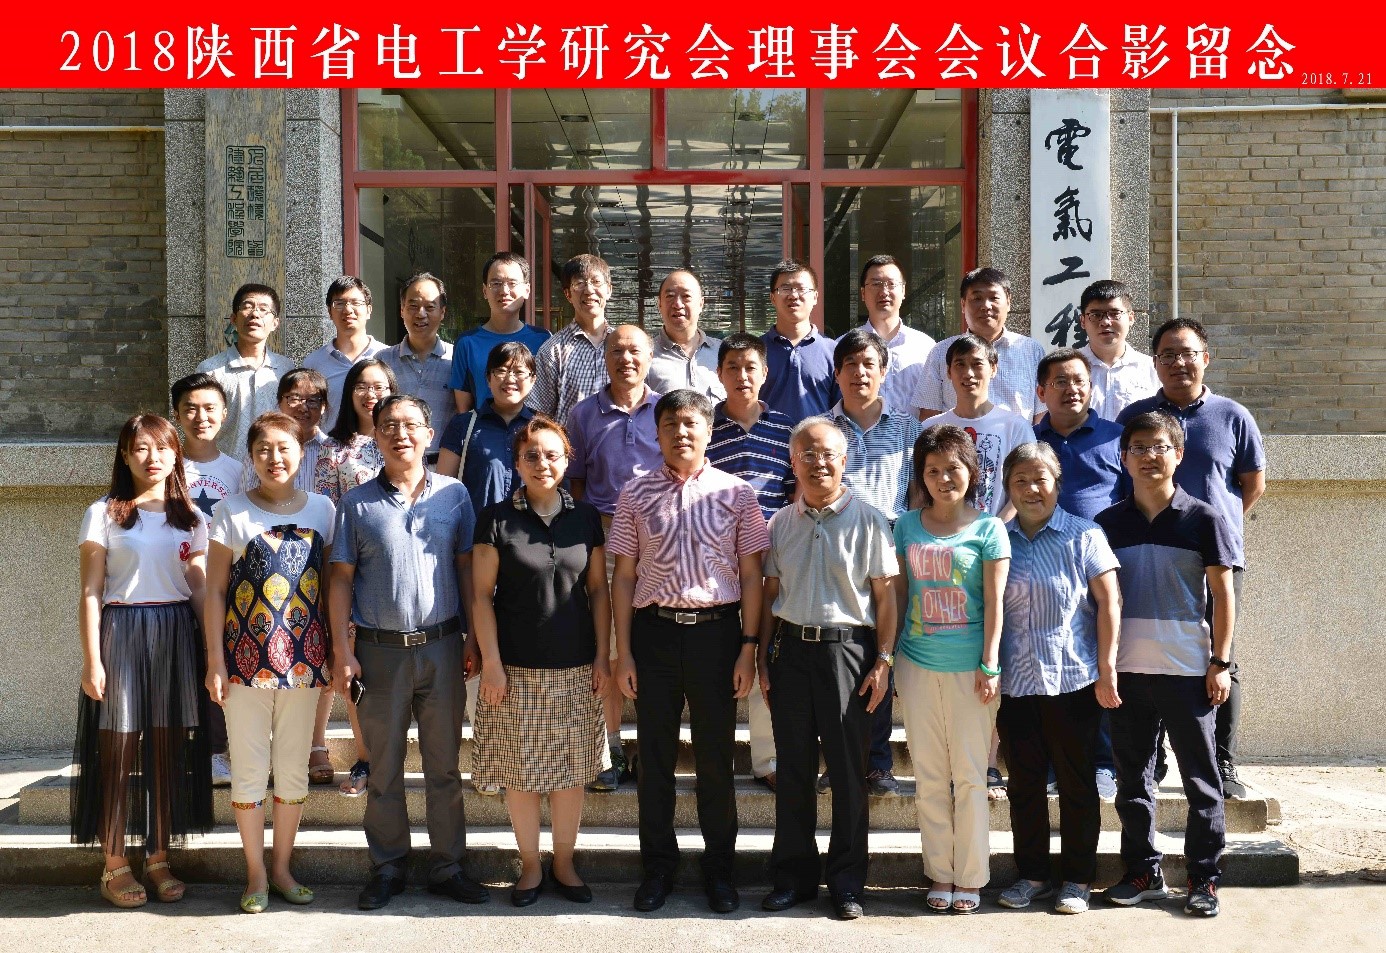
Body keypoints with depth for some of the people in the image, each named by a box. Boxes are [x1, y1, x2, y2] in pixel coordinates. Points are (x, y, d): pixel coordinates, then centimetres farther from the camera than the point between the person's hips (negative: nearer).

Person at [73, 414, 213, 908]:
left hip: (177, 636, 3)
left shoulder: (190, 517, 11)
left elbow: (200, 588, 10)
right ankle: (114, 864, 9)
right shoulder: (103, 513, 0)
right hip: (121, 633, -3)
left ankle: (159, 857, 16)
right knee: (119, 748, 0)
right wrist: (91, 660, -10)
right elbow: (91, 592, -3)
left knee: (169, 747, 5)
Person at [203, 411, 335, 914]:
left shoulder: (323, 509, 4)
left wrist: (333, 652, 4)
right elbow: (215, 591, -2)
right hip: (246, 658, -2)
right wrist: (215, 661, -7)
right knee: (249, 769, 4)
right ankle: (256, 873, 17)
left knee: (295, 768, 10)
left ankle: (282, 867, 24)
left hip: (303, 658, 2)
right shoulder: (233, 512, -2)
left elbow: (329, 584, 8)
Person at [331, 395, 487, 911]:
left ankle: (447, 867, 20)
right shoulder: (357, 503, 1)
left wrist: (473, 638, 1)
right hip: (380, 650, -1)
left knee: (444, 766, 8)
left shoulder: (454, 494, 3)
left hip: (441, 646, 1)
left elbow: (467, 568, 5)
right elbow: (341, 579, 1)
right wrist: (341, 651, -4)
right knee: (384, 769, 9)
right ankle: (387, 868, 21)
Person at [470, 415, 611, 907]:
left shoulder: (585, 517, 5)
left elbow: (598, 591, 8)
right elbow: (482, 594, -3)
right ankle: (530, 865, 19)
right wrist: (491, 662, -8)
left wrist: (603, 656, 2)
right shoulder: (496, 519, -2)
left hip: (575, 667, 2)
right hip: (516, 666, -2)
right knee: (521, 771, 3)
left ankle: (564, 863, 21)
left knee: (570, 769, 7)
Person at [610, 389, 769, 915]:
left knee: (715, 756, 8)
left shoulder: (736, 493, 2)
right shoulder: (637, 494, 4)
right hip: (654, 631, 1)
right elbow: (624, 575, 5)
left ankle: (719, 869, 23)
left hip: (716, 630, -1)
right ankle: (658, 866, 24)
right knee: (655, 754, 9)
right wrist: (623, 651, 1)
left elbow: (750, 574, 3)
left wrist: (749, 647, -3)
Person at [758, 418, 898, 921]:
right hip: (790, 649, 3)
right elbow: (770, 593, 14)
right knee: (793, 767, 9)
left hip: (847, 649, -3)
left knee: (848, 770, 3)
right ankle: (793, 875, 20)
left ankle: (847, 881, 15)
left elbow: (885, 596, -1)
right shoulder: (782, 522, 10)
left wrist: (883, 660, -6)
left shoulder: (868, 520, -1)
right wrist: (764, 655, 9)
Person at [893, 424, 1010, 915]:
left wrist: (990, 665, -9)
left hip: (969, 667, -3)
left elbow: (994, 602, -5)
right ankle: (940, 874, 19)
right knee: (928, 776, 9)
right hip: (917, 663, 3)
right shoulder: (907, 526, 6)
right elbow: (898, 593, 9)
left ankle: (969, 877, 16)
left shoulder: (988, 528, -3)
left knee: (970, 775, 4)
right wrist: (887, 653, 7)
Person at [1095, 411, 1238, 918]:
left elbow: (1223, 594, 0)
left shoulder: (1203, 519, -1)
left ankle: (1203, 877, 14)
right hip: (1125, 670, 3)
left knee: (1201, 780, 4)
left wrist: (1220, 662, -5)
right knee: (1132, 778, 11)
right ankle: (1143, 871, 22)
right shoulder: (1108, 523, 6)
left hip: (1188, 670, -3)